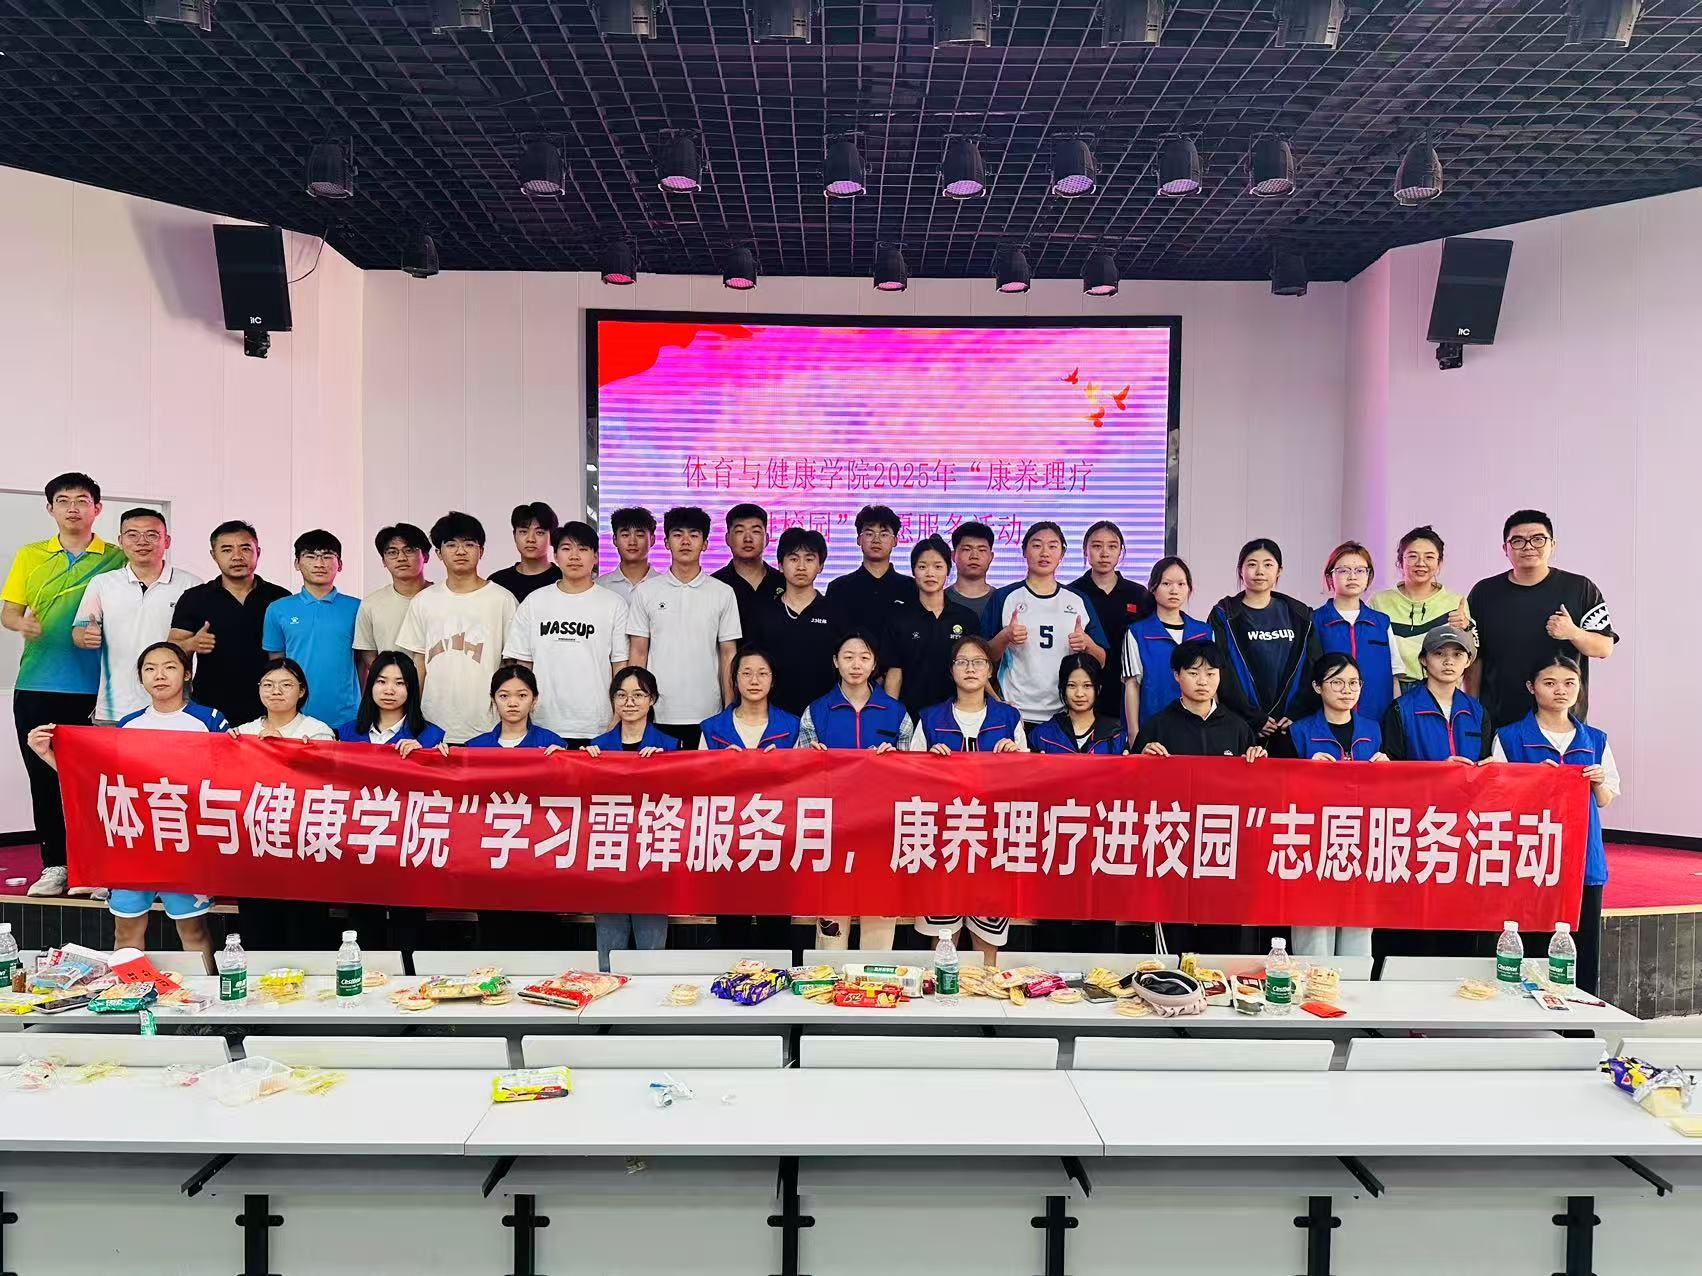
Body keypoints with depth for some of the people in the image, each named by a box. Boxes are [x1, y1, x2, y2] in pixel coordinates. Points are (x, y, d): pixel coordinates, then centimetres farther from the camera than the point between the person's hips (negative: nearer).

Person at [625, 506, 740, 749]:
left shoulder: (723, 594, 4)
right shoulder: (646, 591, 4)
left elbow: (728, 653, 5)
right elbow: (638, 652, 5)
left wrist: (730, 710, 1)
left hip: (707, 715, 0)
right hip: (657, 714, 0)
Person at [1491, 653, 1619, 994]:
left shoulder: (1595, 740, 12)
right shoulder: (1510, 738, 1)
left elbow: (1604, 801, 16)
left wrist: (1599, 782, -5)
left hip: (1583, 856, 3)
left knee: (1582, 947, 3)